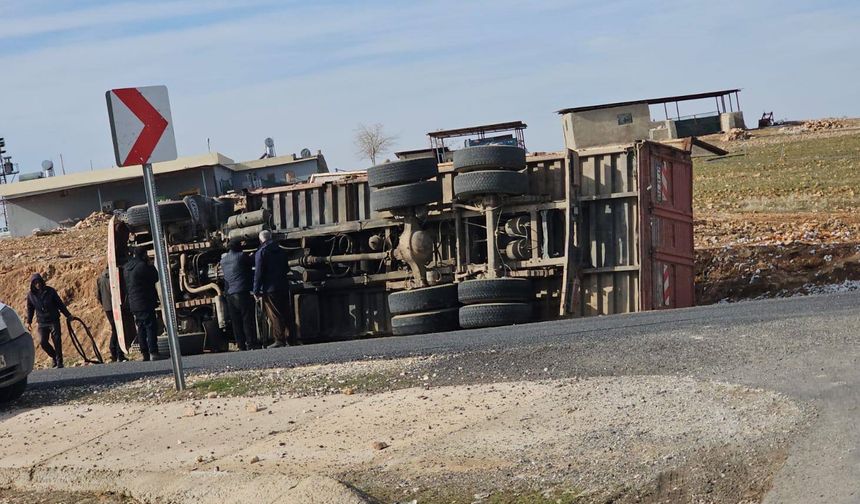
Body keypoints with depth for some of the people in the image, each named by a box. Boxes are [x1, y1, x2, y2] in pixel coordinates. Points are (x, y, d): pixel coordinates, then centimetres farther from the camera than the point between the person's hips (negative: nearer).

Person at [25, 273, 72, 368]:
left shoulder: (50, 291, -6)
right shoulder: (30, 295, -1)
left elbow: (60, 304, 0)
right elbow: (30, 309, 13)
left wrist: (68, 315, 1)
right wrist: (29, 322, 12)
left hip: (54, 320, -2)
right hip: (41, 322, 2)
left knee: (57, 341, -3)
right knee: (43, 342, -6)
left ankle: (59, 362, 9)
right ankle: (54, 356, 19)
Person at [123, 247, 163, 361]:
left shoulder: (126, 268, 12)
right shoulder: (143, 266, -15)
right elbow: (156, 278, -5)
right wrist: (151, 265, 5)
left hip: (133, 303, 8)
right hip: (145, 303, -8)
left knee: (141, 328, 10)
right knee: (150, 326, -8)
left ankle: (145, 353, 10)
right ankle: (153, 353, -14)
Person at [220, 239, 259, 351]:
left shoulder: (223, 259, 13)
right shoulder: (241, 256, -6)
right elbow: (253, 263, 6)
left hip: (230, 294, 6)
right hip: (243, 293, -6)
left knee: (236, 321, 8)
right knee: (248, 320, -3)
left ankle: (241, 345, 9)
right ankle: (252, 345, -4)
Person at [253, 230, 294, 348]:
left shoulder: (261, 253, -9)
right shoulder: (281, 251, 11)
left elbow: (258, 273, -13)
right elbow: (287, 269, 20)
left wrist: (256, 291, -9)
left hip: (270, 289, -6)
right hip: (284, 287, 6)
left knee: (274, 316, -4)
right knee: (286, 314, 10)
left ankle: (280, 340, -7)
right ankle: (290, 339, 13)